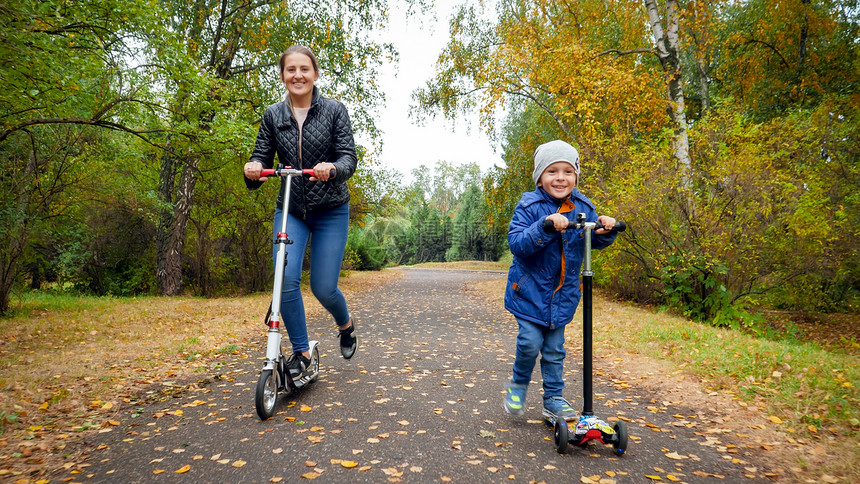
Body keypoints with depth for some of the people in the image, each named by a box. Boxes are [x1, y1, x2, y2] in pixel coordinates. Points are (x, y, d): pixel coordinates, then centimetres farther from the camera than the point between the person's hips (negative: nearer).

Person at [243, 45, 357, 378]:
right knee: (286, 279, -15)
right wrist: (253, 169, -21)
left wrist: (332, 169, -33)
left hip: (330, 211, -2)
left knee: (323, 288, -4)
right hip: (290, 209, 2)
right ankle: (301, 351, 4)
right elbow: (262, 157, 3)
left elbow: (349, 157, -10)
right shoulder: (273, 115, 4)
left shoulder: (334, 110, -4)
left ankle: (346, 325, 31)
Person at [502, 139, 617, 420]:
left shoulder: (582, 207, 0)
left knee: (554, 349, 11)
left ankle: (553, 399, 27)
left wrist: (605, 230, -12)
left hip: (562, 293, 4)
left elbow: (595, 242, 10)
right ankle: (518, 385, 21)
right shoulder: (530, 207, -14)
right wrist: (545, 227, -38)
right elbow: (516, 243, -24)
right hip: (530, 290, -4)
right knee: (530, 342, -8)